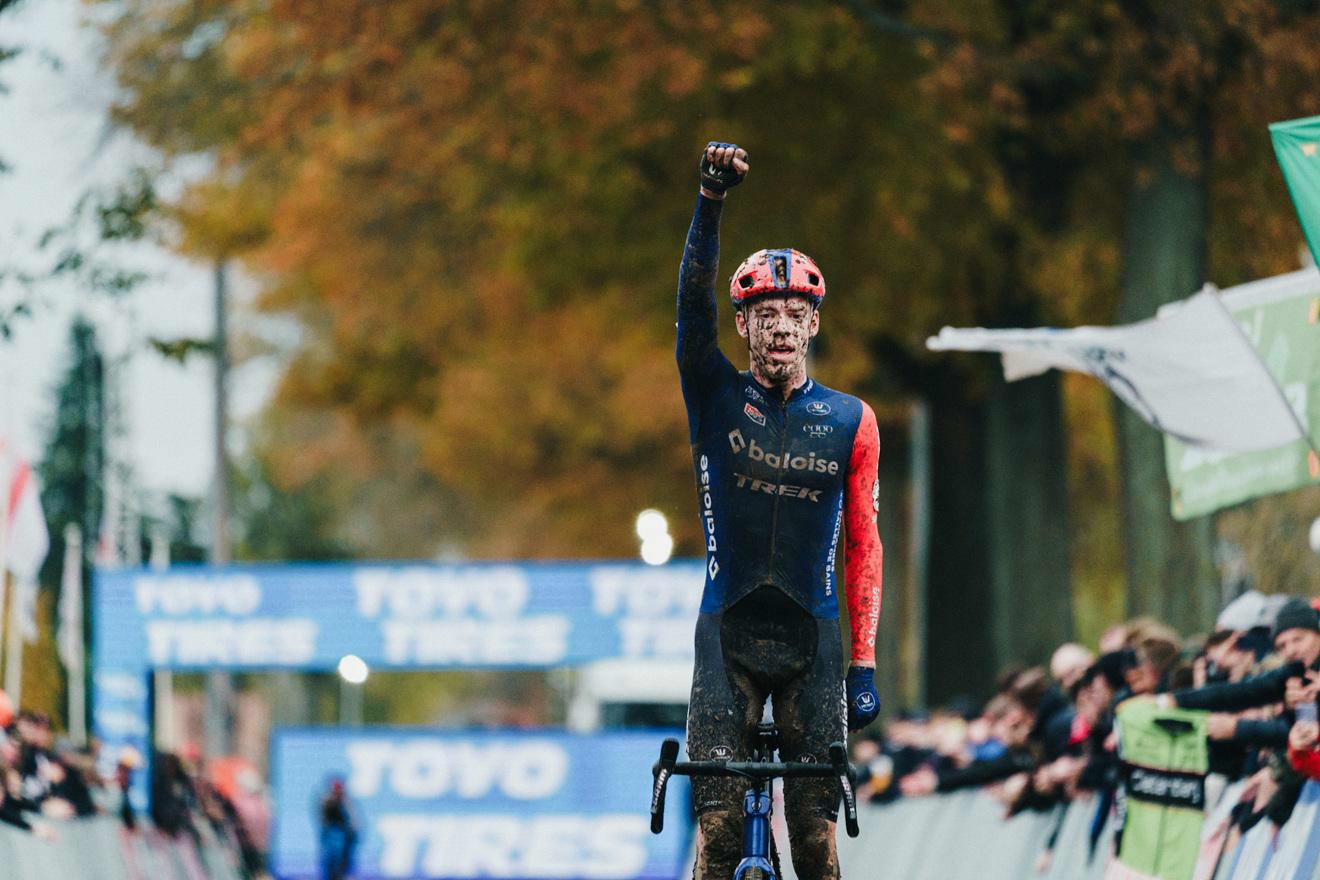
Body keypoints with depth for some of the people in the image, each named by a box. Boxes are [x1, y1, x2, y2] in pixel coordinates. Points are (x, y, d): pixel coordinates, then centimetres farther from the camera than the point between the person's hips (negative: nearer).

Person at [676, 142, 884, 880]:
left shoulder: (851, 422, 5)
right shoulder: (718, 397, 3)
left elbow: (863, 543, 5)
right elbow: (694, 300, -13)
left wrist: (865, 661, -2)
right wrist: (712, 201, -27)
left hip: (811, 638, 1)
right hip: (728, 633, -1)